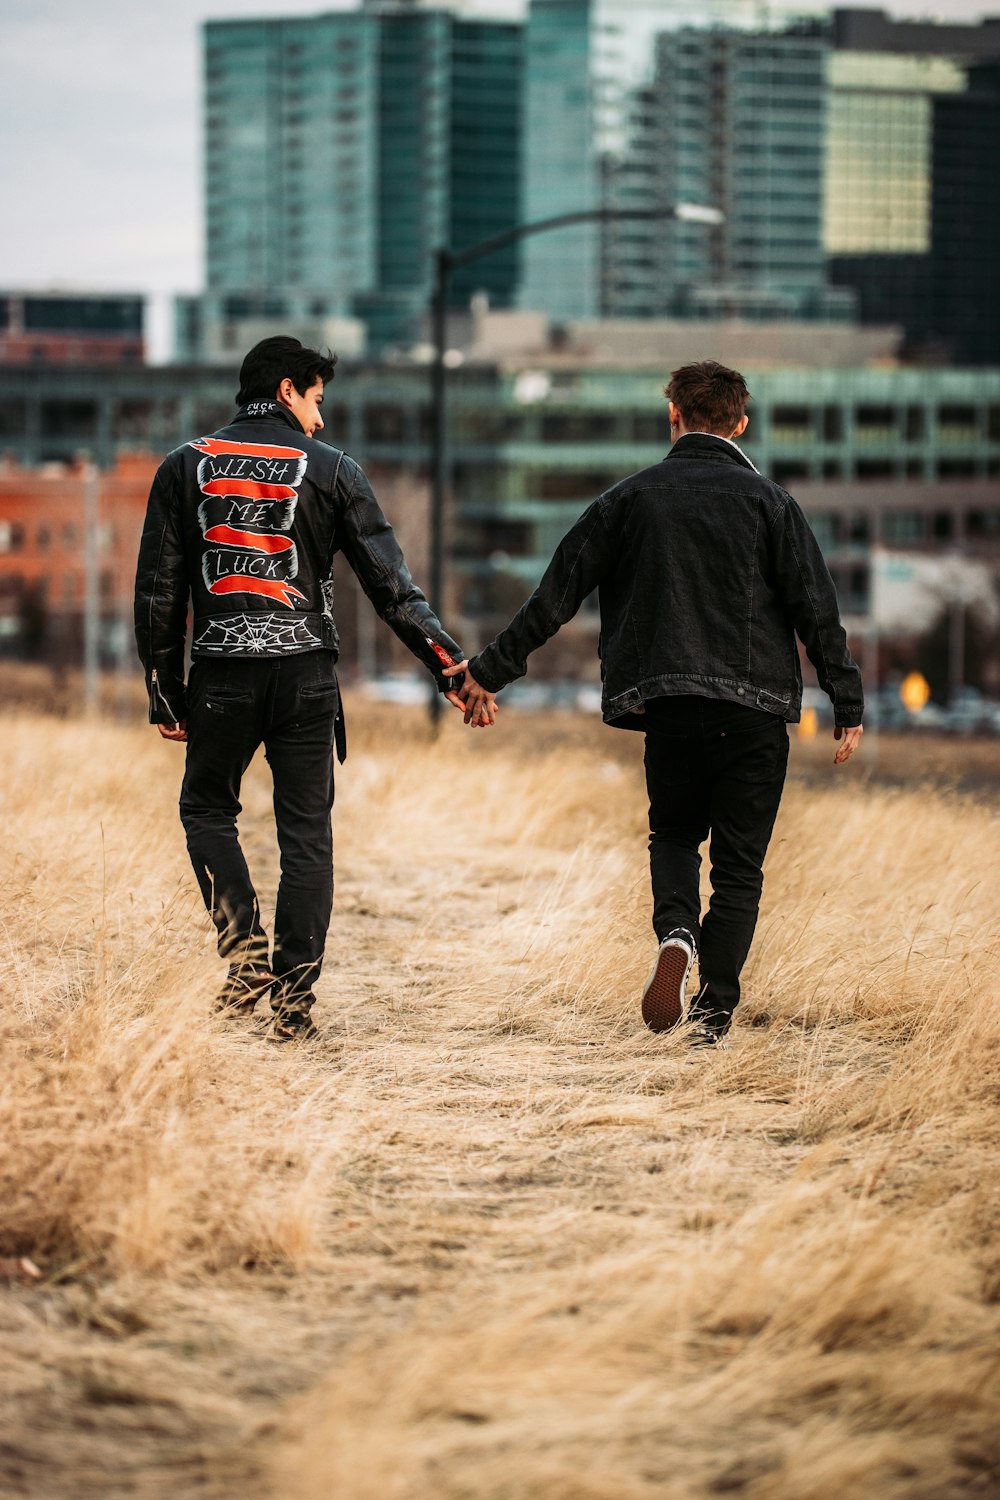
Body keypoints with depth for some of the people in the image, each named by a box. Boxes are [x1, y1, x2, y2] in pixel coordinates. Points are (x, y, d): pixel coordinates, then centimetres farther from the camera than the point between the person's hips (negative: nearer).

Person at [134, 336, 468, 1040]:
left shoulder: (186, 466, 7)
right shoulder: (331, 470, 2)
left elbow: (158, 590, 5)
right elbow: (392, 584, -2)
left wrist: (166, 692, 10)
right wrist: (452, 667, 2)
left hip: (221, 673, 1)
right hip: (307, 675, -1)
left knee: (208, 810, 18)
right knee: (306, 834, 6)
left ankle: (245, 953, -1)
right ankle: (294, 997, 3)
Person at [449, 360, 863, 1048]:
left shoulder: (630, 499, 4)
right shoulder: (768, 502, 1)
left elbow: (555, 595, 4)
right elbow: (816, 610, -4)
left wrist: (490, 672, 10)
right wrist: (849, 706, 2)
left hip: (666, 704, 1)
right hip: (755, 707, -1)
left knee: (674, 834, 21)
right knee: (739, 862, 8)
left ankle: (676, 932, -9)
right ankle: (714, 1011, 1)